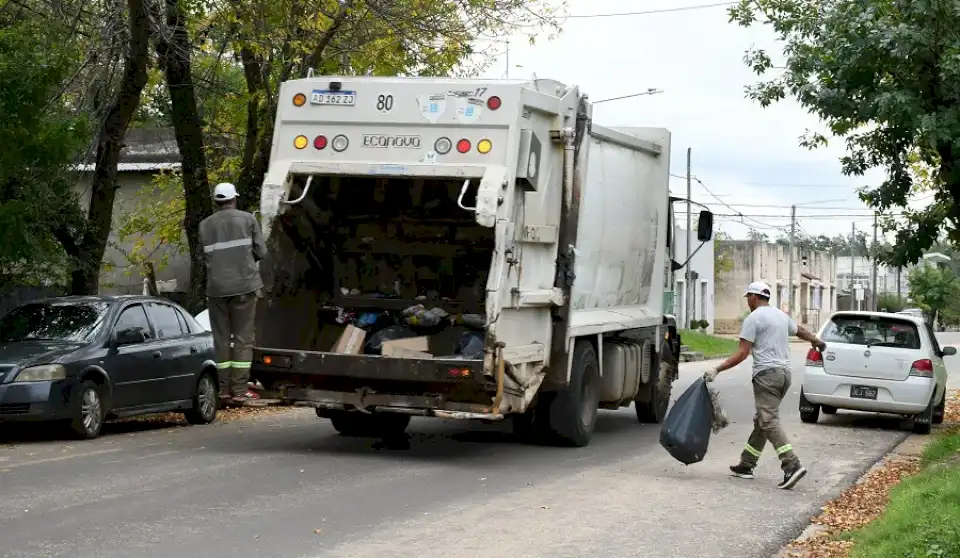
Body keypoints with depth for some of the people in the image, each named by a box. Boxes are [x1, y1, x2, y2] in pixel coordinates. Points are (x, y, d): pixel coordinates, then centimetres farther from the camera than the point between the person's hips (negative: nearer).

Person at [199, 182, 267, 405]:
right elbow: (261, 251, 0)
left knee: (221, 338, 9)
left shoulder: (205, 225, 5)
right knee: (243, 338, 3)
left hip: (216, 288, 2)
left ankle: (224, 390, 8)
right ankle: (239, 390, 0)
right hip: (244, 286, -2)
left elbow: (203, 257, 4)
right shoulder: (247, 219, 1)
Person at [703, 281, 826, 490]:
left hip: (767, 373, -9)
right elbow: (800, 331, 36)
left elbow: (742, 354, -13)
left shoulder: (753, 319, -7)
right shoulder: (782, 316, 17)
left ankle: (792, 465, -25)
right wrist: (816, 341, 56)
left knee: (769, 421, -13)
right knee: (761, 421, 14)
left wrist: (717, 370, -12)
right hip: (785, 372, 9)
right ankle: (746, 465, 18)